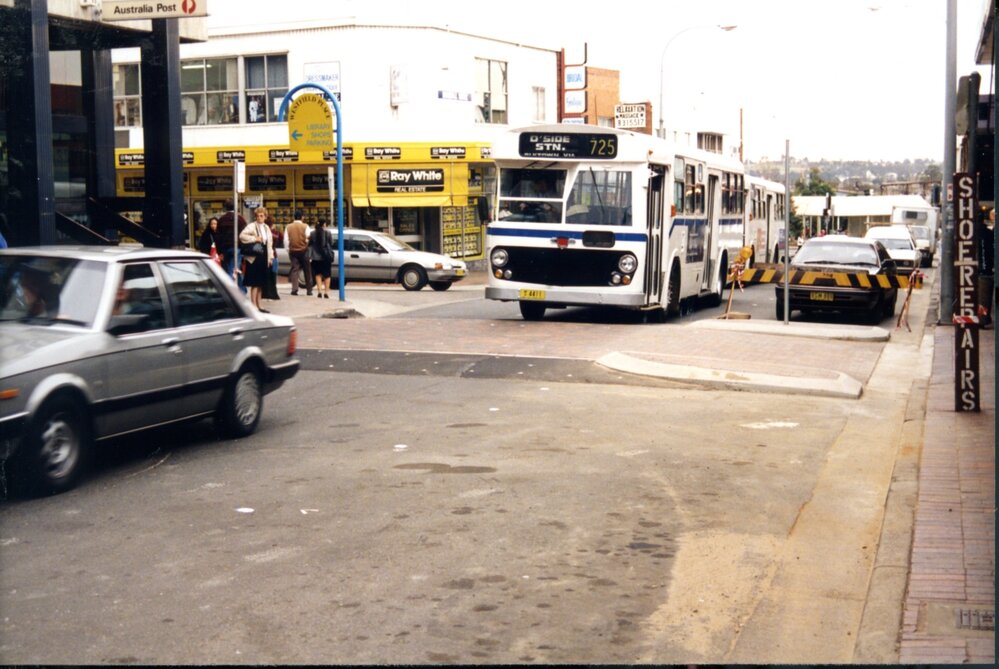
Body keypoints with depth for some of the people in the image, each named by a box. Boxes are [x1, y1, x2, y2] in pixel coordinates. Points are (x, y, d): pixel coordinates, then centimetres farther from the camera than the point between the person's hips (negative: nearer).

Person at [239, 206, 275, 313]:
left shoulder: (266, 228, 15)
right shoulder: (251, 226, -6)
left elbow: (270, 243, 19)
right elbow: (242, 236, -20)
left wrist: (270, 257, 12)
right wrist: (254, 239, -22)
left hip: (264, 258, 7)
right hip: (254, 258, -7)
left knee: (261, 283, 11)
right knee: (254, 283, -7)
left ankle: (259, 305, 17)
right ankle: (253, 306, -5)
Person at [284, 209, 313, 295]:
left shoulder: (288, 227, 4)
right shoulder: (305, 226, -5)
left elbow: (286, 240, 2)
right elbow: (308, 239, -9)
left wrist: (288, 250, 9)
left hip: (293, 251, 2)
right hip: (304, 250, -2)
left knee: (294, 270, 2)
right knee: (307, 270, 7)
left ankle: (294, 288, -11)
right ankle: (309, 290, 11)